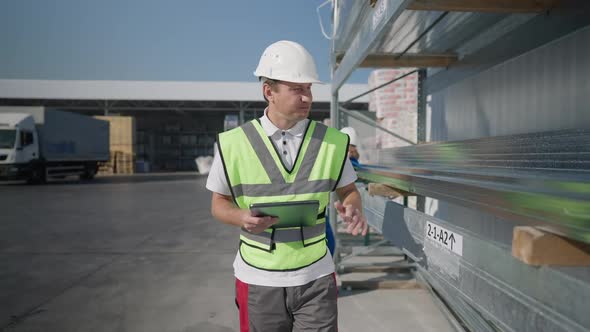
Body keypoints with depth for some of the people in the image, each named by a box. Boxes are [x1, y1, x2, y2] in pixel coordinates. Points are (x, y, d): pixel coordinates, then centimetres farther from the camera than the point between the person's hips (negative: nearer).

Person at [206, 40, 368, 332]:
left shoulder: (332, 141, -4)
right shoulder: (233, 143, -8)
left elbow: (349, 190, 7)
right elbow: (219, 203, 1)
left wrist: (352, 209, -15)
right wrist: (242, 217, -20)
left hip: (316, 278, 1)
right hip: (258, 280, 0)